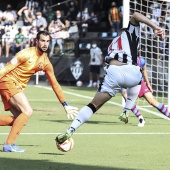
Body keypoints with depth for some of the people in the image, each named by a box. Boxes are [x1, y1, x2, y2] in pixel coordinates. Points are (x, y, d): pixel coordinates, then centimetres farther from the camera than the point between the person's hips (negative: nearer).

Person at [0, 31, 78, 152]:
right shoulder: (27, 53, -14)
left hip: (18, 87, 8)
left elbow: (55, 84, 12)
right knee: (27, 111, -20)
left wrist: (65, 105, 11)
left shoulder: (45, 62, 7)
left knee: (20, 120, -3)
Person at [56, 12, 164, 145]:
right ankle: (126, 112, 27)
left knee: (94, 105, 9)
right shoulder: (131, 33, 24)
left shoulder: (113, 43, 39)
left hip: (113, 71, 3)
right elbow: (135, 15, 6)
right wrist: (155, 27, 0)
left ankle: (70, 131, -7)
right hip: (132, 71, -3)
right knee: (137, 82, 38)